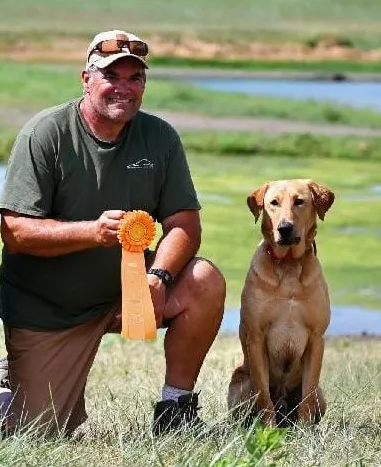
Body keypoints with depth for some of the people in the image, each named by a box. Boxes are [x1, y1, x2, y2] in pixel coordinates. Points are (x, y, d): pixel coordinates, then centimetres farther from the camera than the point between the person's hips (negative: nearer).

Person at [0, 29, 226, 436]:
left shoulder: (159, 138, -1)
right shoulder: (45, 134, -13)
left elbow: (185, 224, -6)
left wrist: (157, 277, -27)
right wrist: (93, 231, -34)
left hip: (125, 288, 3)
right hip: (46, 308, -3)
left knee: (205, 283, -22)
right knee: (44, 436, -7)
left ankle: (176, 403, -6)